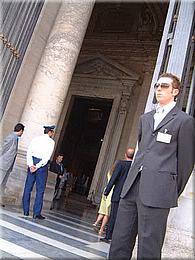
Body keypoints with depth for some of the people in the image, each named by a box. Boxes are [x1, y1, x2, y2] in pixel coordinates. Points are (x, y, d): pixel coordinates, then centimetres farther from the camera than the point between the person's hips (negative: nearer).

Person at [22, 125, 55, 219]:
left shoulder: (36, 139, 10)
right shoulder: (51, 141, -1)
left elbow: (29, 152, -1)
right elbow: (47, 157, -13)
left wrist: (31, 165, -8)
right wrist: (37, 166, -13)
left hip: (32, 163, 4)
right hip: (42, 164, -4)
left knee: (28, 187, 9)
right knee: (40, 190, 2)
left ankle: (25, 210, 13)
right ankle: (36, 213, 3)